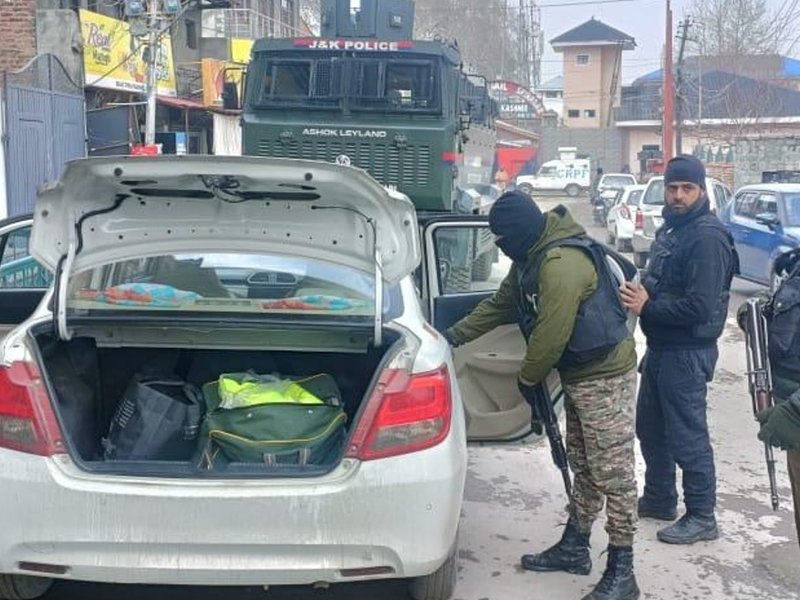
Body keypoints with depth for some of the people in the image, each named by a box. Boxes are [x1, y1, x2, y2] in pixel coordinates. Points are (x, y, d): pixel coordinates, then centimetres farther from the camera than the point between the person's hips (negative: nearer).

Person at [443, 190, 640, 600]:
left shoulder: (561, 263, -26)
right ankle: (574, 547, 32)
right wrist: (453, 337, 15)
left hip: (605, 376, -11)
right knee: (583, 466, 19)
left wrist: (527, 380, -8)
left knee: (613, 474, -4)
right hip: (579, 374, 11)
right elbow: (499, 305, 18)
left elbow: (550, 335, -24)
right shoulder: (531, 259, 8)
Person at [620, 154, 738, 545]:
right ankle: (659, 498, 35)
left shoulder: (707, 237, -19)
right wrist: (639, 293, -3)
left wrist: (647, 307, -18)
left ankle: (701, 517, 13)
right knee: (649, 427, 19)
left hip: (687, 353, -10)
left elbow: (700, 307, -25)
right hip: (660, 347, 10)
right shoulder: (671, 229, 12)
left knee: (687, 436, -1)